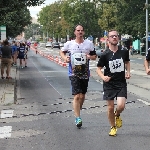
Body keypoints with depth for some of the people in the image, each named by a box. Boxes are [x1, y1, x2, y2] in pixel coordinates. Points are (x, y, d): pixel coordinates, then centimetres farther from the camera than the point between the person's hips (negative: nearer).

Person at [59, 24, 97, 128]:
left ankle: (78, 111, 36)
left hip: (85, 73, 3)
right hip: (74, 73, -3)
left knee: (82, 96, 12)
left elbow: (94, 56, 12)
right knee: (77, 96, -12)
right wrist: (65, 58, -3)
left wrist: (90, 57, -10)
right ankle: (78, 118, -10)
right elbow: (62, 52, 17)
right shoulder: (69, 44, 1)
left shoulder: (89, 43, 4)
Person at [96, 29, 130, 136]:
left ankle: (117, 116, 21)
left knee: (121, 105, -15)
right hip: (109, 84, -1)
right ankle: (113, 127, 26)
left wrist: (128, 72, 2)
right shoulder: (105, 54, -8)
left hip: (121, 83, 1)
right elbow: (98, 68, 0)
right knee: (110, 108, 4)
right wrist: (103, 77, -19)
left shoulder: (124, 52, -1)